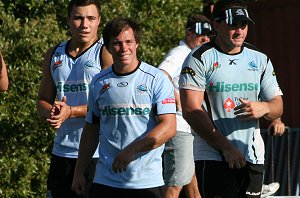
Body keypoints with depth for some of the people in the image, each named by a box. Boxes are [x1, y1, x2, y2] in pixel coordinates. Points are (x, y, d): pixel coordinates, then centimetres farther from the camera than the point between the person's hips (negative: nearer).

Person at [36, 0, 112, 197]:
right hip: (62, 151, 6)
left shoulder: (106, 53, -5)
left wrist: (71, 112, -22)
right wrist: (51, 112, -7)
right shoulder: (54, 55, 14)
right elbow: (42, 101, 18)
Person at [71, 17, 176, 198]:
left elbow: (169, 128, -11)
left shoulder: (157, 79, -3)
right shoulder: (99, 83, 10)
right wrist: (79, 172, 12)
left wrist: (131, 150, -20)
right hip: (105, 181, 3)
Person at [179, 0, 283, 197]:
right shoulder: (199, 59, -3)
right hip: (213, 157, -5)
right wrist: (227, 148, -17)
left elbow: (277, 105, 15)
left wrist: (264, 108, -12)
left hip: (253, 157, 5)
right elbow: (191, 111, -11)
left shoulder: (260, 59, 13)